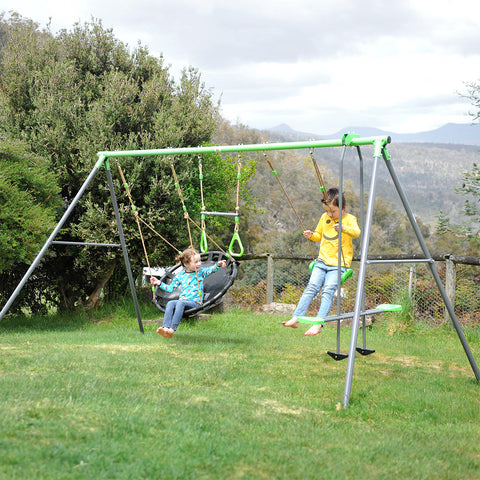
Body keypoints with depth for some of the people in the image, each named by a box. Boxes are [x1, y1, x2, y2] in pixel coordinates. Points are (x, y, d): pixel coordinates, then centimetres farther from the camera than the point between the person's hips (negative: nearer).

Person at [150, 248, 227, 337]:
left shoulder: (201, 272, 12)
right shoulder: (180, 276, 15)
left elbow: (210, 270, -4)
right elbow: (170, 288, 21)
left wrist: (218, 264, -23)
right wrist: (159, 283, 15)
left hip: (195, 302, -3)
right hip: (182, 300, 3)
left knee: (181, 303, -33)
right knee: (170, 303, -26)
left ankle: (172, 329, -46)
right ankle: (165, 327, -42)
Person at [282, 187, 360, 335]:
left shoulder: (349, 219, -5)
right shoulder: (324, 218, 12)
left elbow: (356, 232, -25)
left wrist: (343, 227, -43)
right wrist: (311, 235, 4)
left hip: (339, 264, -5)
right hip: (322, 261, 5)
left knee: (328, 291, -18)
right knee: (311, 287, -6)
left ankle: (318, 324, -22)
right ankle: (295, 318, -9)